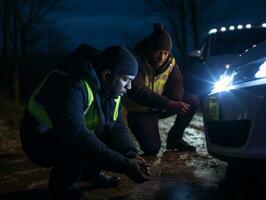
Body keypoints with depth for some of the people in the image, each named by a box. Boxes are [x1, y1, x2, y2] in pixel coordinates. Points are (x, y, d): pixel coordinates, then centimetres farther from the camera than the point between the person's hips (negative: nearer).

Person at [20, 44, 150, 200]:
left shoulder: (108, 87, -8)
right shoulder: (72, 86, -33)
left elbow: (118, 127, -7)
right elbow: (76, 135, -43)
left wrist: (131, 155, -27)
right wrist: (125, 165, -41)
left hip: (70, 136, 7)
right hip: (40, 142, -7)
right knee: (78, 145, -35)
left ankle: (89, 171, 11)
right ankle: (62, 184, -7)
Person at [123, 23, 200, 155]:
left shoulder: (170, 61, -8)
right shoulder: (137, 61, -26)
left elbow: (176, 84, -2)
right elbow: (137, 92, -36)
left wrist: (176, 103, -26)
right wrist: (168, 104, -42)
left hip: (161, 107, 5)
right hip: (140, 112, -5)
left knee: (193, 101, -12)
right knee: (152, 149, -22)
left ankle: (175, 138, 4)